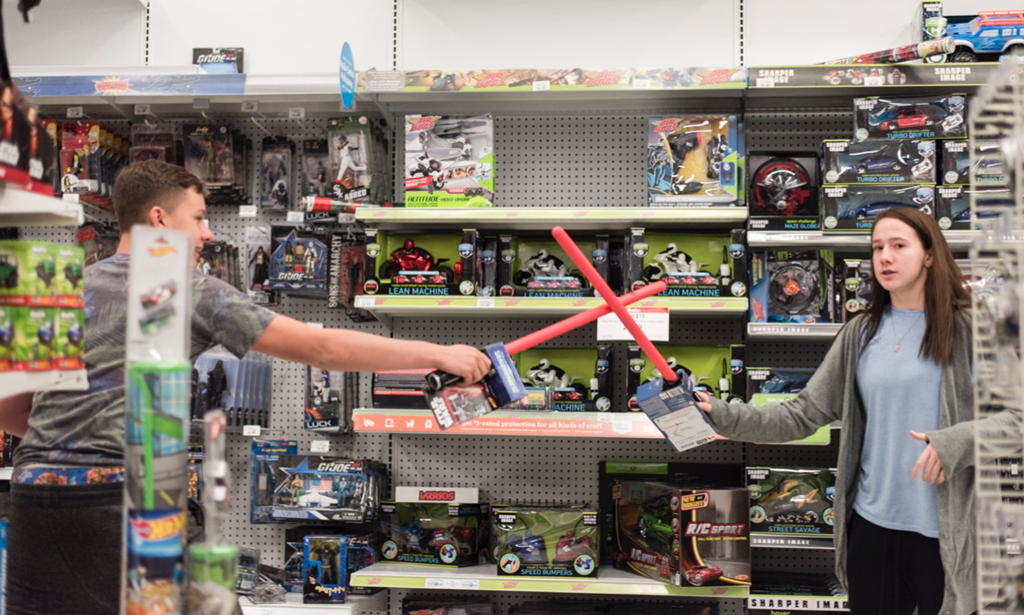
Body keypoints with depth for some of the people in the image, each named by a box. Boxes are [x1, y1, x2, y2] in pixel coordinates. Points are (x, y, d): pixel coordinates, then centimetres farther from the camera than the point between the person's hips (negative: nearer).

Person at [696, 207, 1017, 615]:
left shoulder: (966, 329, -5)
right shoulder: (861, 334, 6)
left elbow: (1015, 415, -9)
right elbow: (804, 413, 2)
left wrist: (957, 441, -23)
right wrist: (724, 416, -9)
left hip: (945, 533, -3)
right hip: (873, 524, 4)